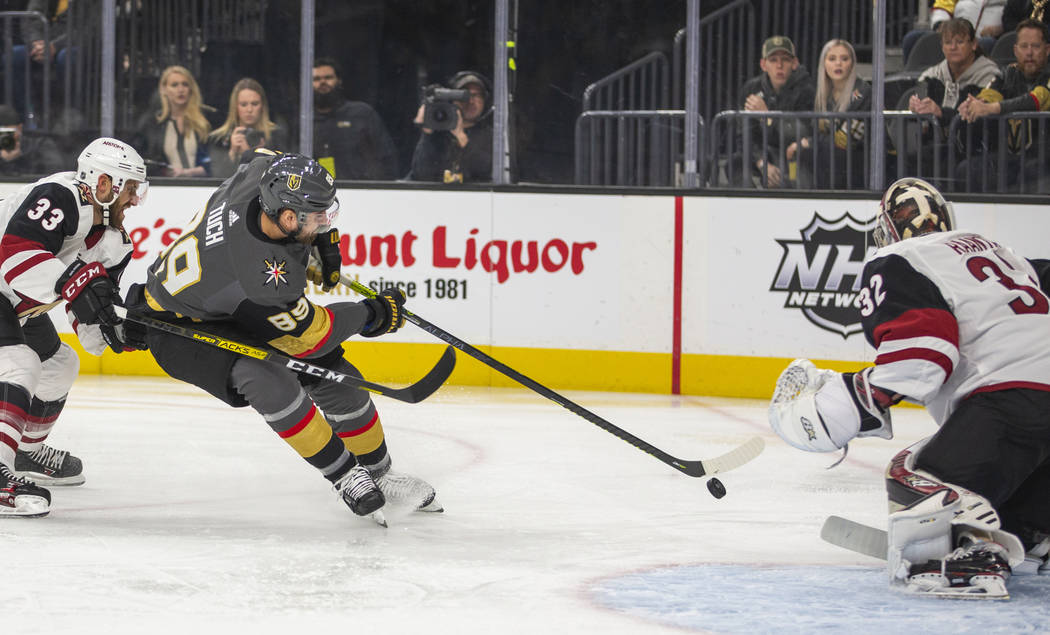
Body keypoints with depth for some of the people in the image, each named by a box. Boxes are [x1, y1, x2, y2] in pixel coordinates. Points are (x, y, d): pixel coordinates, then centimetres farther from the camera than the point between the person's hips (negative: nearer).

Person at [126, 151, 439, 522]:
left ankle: (378, 473, 20)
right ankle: (344, 477, -17)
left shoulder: (260, 173, -23)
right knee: (268, 380, -32)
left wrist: (323, 236, 5)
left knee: (332, 374, 2)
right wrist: (371, 316, -10)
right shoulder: (262, 274, -41)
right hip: (180, 327, -9)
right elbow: (306, 335, -24)